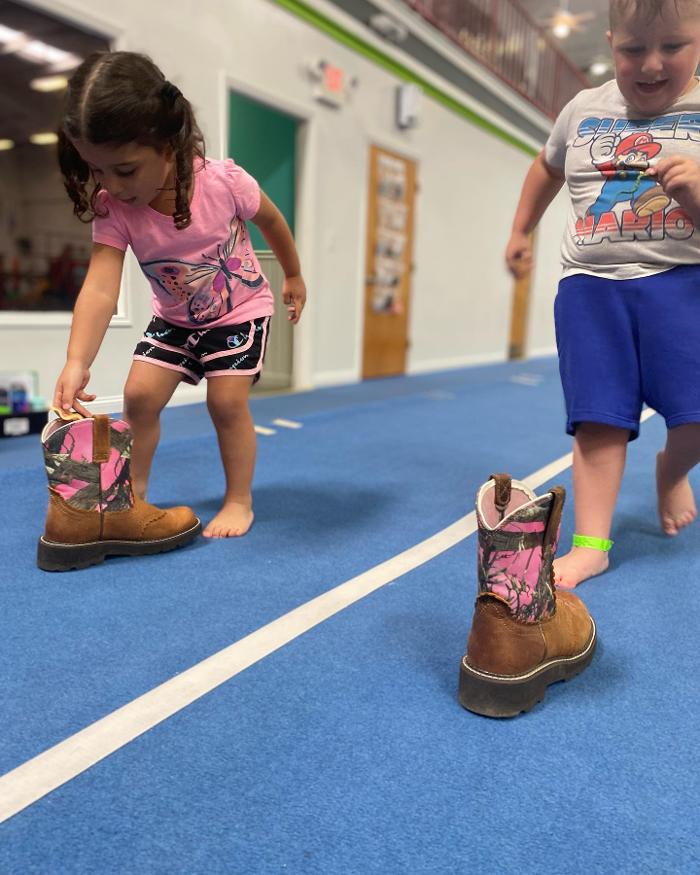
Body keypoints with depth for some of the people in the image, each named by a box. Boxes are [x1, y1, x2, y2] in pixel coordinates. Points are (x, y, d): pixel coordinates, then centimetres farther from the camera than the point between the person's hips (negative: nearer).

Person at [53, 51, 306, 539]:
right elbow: (100, 289, -35)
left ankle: (240, 501, 5)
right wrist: (77, 362, -48)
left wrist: (293, 276, 6)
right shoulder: (111, 209, -24)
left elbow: (271, 220, -7)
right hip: (175, 319, 3)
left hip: (242, 310, -3)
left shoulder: (223, 181, -28)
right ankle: (133, 490, 16)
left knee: (227, 401, -13)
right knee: (139, 394, -4)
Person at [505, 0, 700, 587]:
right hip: (589, 283, 2)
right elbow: (548, 168, 28)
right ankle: (592, 543, 4)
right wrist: (521, 232, 31)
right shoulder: (583, 110, 9)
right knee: (598, 419, -4)